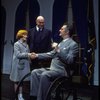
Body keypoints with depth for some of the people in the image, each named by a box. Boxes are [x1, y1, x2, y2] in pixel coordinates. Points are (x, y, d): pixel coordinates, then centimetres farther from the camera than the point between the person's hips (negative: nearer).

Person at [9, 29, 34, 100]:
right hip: (18, 65, -5)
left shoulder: (26, 45, 11)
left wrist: (31, 55, -5)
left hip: (25, 65, 5)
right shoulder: (16, 44, -5)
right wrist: (27, 54, -21)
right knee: (17, 81, 5)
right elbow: (18, 55, -16)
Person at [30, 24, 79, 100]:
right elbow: (51, 54, 22)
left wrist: (59, 50, -23)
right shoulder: (61, 43, 20)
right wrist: (37, 55, 15)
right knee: (35, 72, -6)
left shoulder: (73, 44, -7)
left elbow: (70, 60, -19)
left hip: (62, 70, -9)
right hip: (52, 68, 9)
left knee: (44, 75, -31)